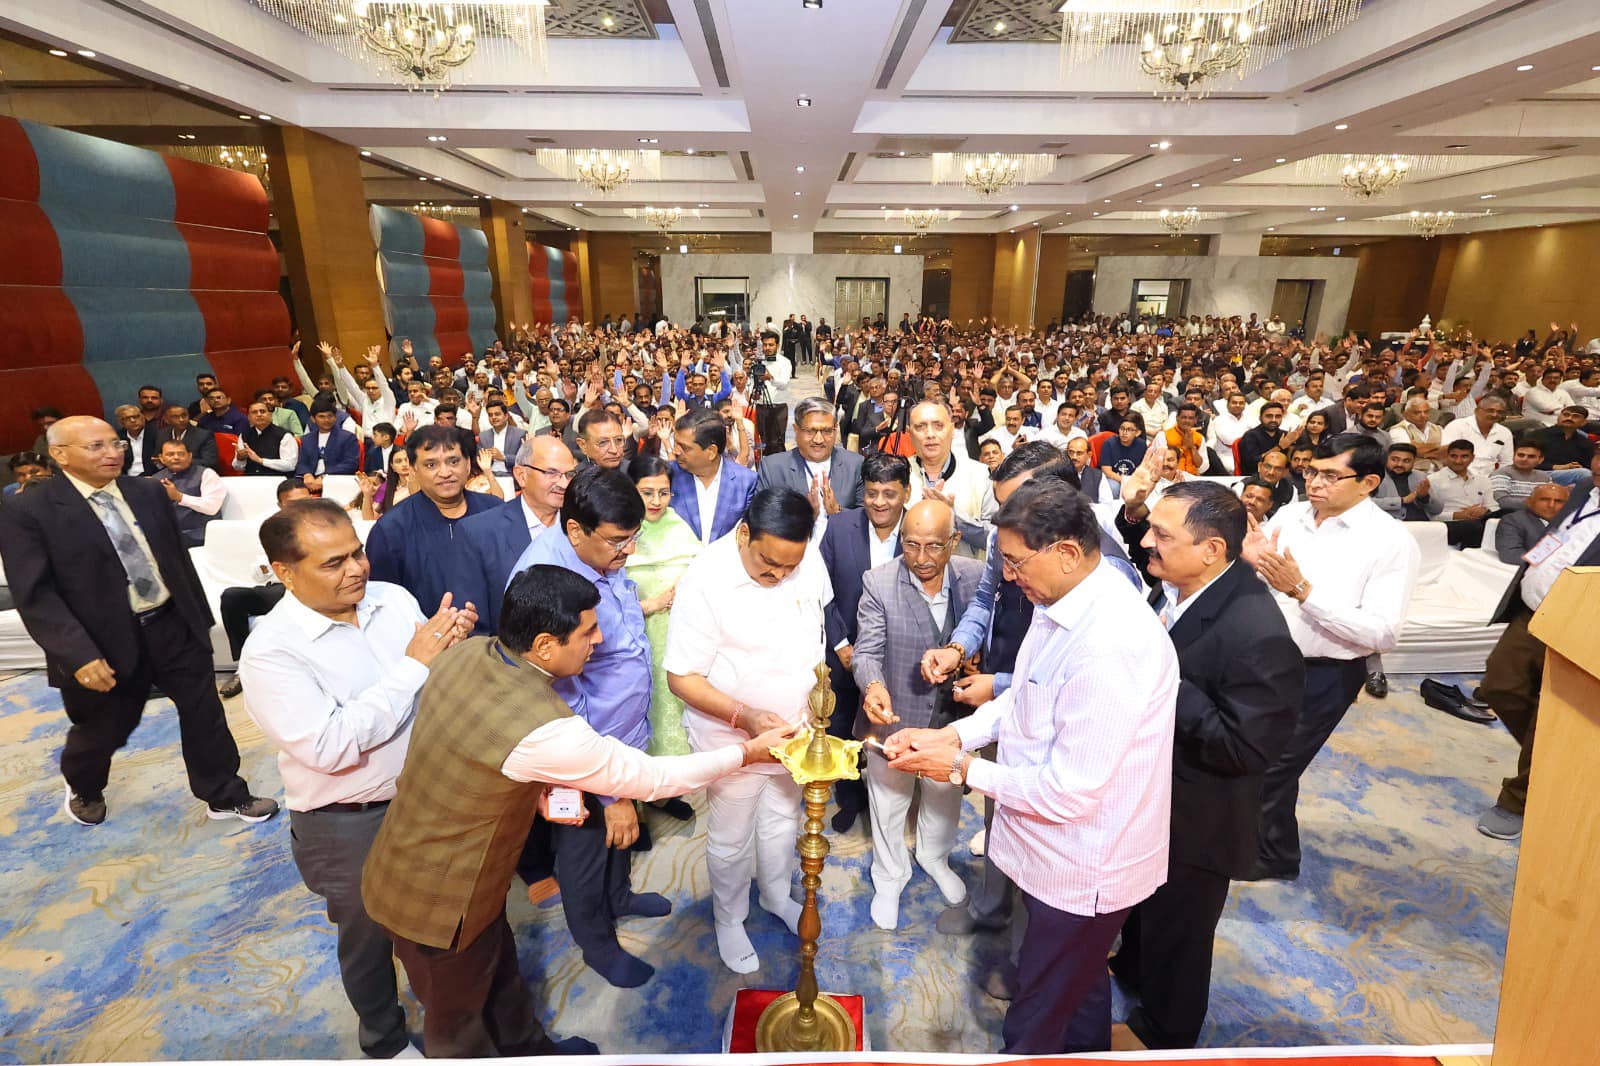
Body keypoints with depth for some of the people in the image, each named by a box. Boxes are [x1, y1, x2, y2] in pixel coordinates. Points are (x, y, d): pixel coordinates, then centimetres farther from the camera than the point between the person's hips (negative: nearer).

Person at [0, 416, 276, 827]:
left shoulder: (148, 491, 3)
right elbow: (35, 595, -15)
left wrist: (200, 616, 13)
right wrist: (80, 656, -23)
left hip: (174, 625, 3)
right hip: (107, 642, -3)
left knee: (205, 716, 9)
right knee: (103, 731, 18)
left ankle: (225, 796, 26)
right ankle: (84, 789, 52)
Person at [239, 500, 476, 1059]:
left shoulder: (394, 598, -7)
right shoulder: (270, 650, -21)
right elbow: (331, 747, -29)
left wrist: (450, 647, -22)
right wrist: (414, 662, -29)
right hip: (350, 827, -4)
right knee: (370, 937, 22)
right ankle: (385, 1041, 51)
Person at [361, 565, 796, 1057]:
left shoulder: (466, 652, -14)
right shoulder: (545, 731, -38)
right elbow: (652, 778, -25)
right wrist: (748, 751, -14)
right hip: (435, 897, -8)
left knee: (500, 971, 30)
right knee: (457, 1017, 23)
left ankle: (529, 1048, 54)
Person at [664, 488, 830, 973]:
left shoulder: (809, 559, -14)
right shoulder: (705, 582, -28)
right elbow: (681, 678, -22)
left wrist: (817, 681, 5)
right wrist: (745, 716, -33)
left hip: (793, 727, 5)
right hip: (732, 737, -4)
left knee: (782, 823, 27)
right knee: (731, 841, 17)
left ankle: (777, 896, 55)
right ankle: (729, 920, 46)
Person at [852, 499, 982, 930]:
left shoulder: (975, 577, -14)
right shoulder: (879, 582, -21)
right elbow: (867, 651, -20)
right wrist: (873, 685, -40)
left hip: (951, 717, 3)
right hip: (892, 717, -2)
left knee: (945, 796, 29)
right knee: (889, 805, 21)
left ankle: (934, 857, 60)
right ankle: (890, 877, 50)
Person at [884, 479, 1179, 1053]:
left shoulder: (1110, 646, -35)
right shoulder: (1064, 602, -6)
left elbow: (1069, 793, -30)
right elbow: (1026, 697, 7)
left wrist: (962, 767, -19)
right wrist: (951, 733, -6)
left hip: (1080, 869, -8)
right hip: (1065, 852, 9)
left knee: (1034, 1028, 16)